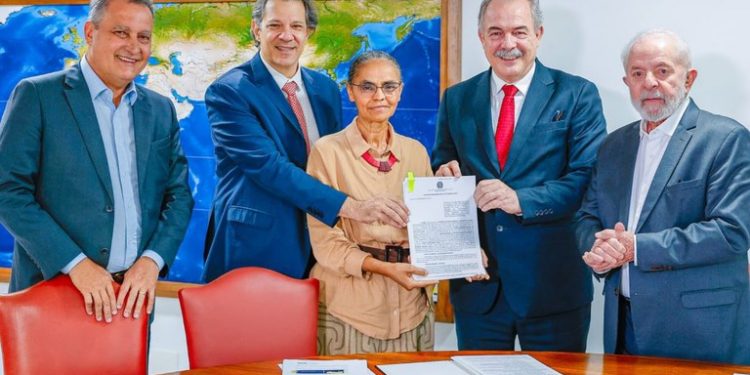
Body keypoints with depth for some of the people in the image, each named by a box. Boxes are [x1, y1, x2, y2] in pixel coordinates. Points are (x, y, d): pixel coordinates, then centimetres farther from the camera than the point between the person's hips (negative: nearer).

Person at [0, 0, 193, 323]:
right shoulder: (36, 95, -4)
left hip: (134, 295, 4)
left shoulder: (161, 110, 10)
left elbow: (179, 194, 10)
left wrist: (153, 259, -7)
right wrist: (74, 263, -17)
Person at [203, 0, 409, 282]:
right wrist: (352, 207, -27)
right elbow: (267, 166, -21)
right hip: (255, 249, -5)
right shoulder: (229, 91, -10)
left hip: (316, 248, 5)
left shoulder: (326, 89, 10)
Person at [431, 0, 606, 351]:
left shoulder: (578, 95, -2)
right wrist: (444, 176, -10)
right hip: (477, 285, 3)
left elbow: (590, 179, -9)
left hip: (553, 285, -3)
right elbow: (440, 166, 14)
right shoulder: (456, 99, 9)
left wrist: (521, 200, -22)